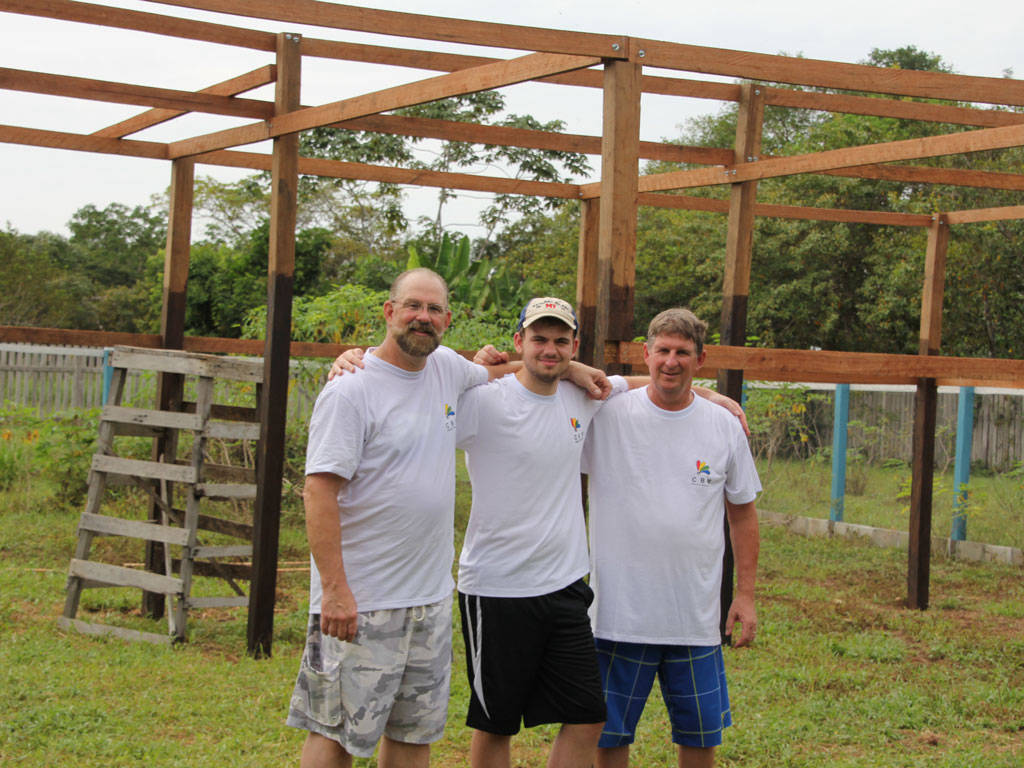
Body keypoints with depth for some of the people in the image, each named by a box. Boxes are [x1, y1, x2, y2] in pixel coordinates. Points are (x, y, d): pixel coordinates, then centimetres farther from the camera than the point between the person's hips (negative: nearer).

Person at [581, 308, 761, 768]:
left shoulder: (725, 428, 4)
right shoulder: (606, 415, -4)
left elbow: (742, 513, 11)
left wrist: (746, 594, 8)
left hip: (696, 620, 2)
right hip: (619, 614, -2)